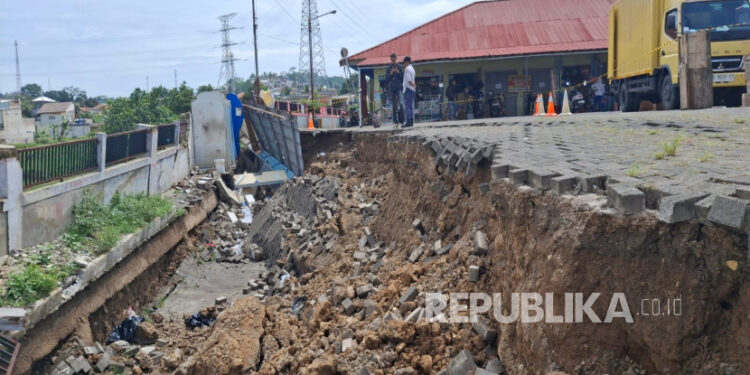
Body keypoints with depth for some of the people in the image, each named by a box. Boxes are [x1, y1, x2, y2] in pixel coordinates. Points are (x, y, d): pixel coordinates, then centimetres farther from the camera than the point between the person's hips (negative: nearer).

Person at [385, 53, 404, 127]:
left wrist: (398, 73, -9)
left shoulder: (399, 67, 7)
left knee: (399, 104, -15)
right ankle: (395, 121, 5)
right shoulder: (389, 68, 10)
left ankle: (401, 120, -9)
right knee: (394, 106, 2)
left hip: (398, 88, -2)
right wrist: (391, 73, -8)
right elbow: (386, 79, 8)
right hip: (391, 89, 2)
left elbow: (403, 78, 8)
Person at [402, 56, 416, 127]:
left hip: (408, 89, -9)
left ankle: (408, 122, -12)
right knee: (411, 106, 10)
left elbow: (409, 80, -16)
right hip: (412, 90, 9)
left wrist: (413, 86, -7)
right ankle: (411, 121, 10)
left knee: (407, 106, -9)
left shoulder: (407, 69, -11)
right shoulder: (412, 69, 19)